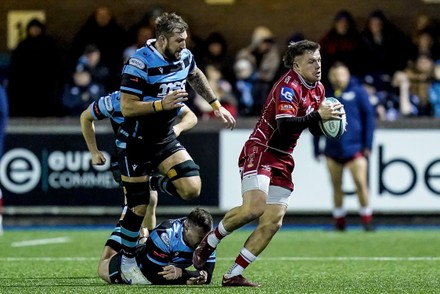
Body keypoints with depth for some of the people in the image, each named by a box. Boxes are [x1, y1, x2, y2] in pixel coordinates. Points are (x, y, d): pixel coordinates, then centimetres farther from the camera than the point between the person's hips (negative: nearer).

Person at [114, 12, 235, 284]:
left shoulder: (184, 57, -4)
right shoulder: (140, 64, -24)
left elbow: (196, 76, 21)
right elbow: (127, 108, -26)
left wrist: (217, 106, 21)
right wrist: (162, 104, -35)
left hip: (164, 138, 6)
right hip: (136, 142, -6)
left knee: (192, 188, -12)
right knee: (139, 207, -2)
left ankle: (156, 183, 20)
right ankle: (127, 261, 19)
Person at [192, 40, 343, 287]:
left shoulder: (318, 89, 10)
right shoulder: (288, 87, -18)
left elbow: (315, 129, 17)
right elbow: (284, 125, -30)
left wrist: (329, 118, -3)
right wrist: (318, 115, -33)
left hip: (283, 160, 9)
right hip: (260, 152, -9)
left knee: (273, 222, -3)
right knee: (255, 207, -26)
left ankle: (234, 275, 1)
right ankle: (209, 242, -1)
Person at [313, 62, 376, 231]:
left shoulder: (358, 92, 0)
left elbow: (369, 117, 1)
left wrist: (368, 144, -3)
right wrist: (316, 148, 12)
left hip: (354, 147, -3)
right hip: (332, 149, 3)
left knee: (361, 184, -10)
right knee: (336, 186, 8)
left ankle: (367, 221, 0)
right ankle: (339, 222, 18)